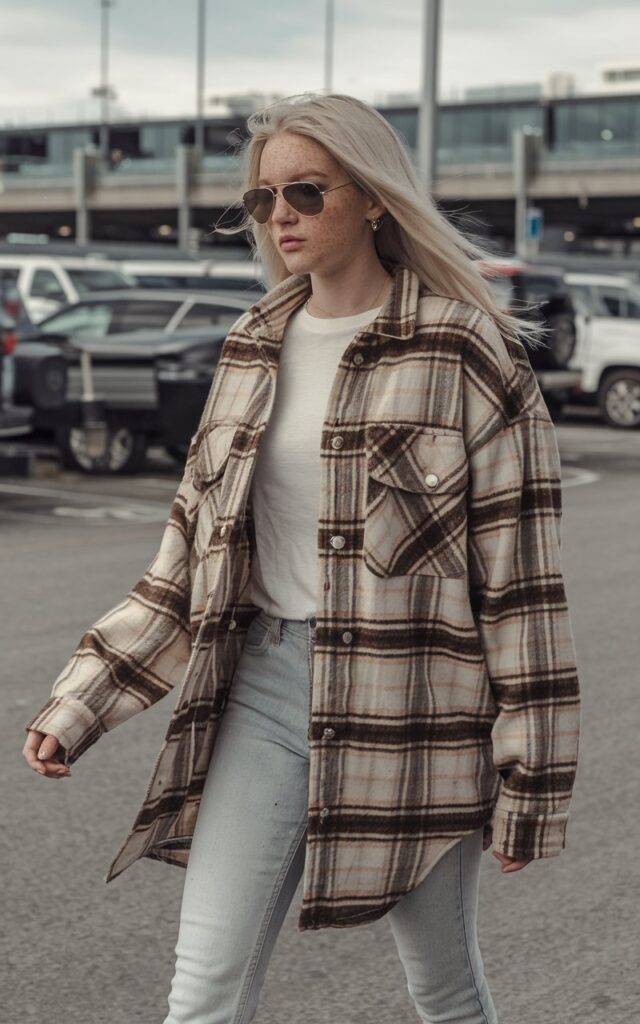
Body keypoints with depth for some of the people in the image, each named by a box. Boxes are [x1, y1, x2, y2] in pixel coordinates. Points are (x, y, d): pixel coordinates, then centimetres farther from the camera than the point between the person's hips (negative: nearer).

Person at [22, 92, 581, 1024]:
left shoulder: (467, 352, -8)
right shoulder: (255, 348, 9)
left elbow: (522, 575, -9)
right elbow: (191, 552, 12)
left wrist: (530, 776, -9)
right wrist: (80, 702, 6)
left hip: (410, 703, -4)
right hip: (266, 686, 5)